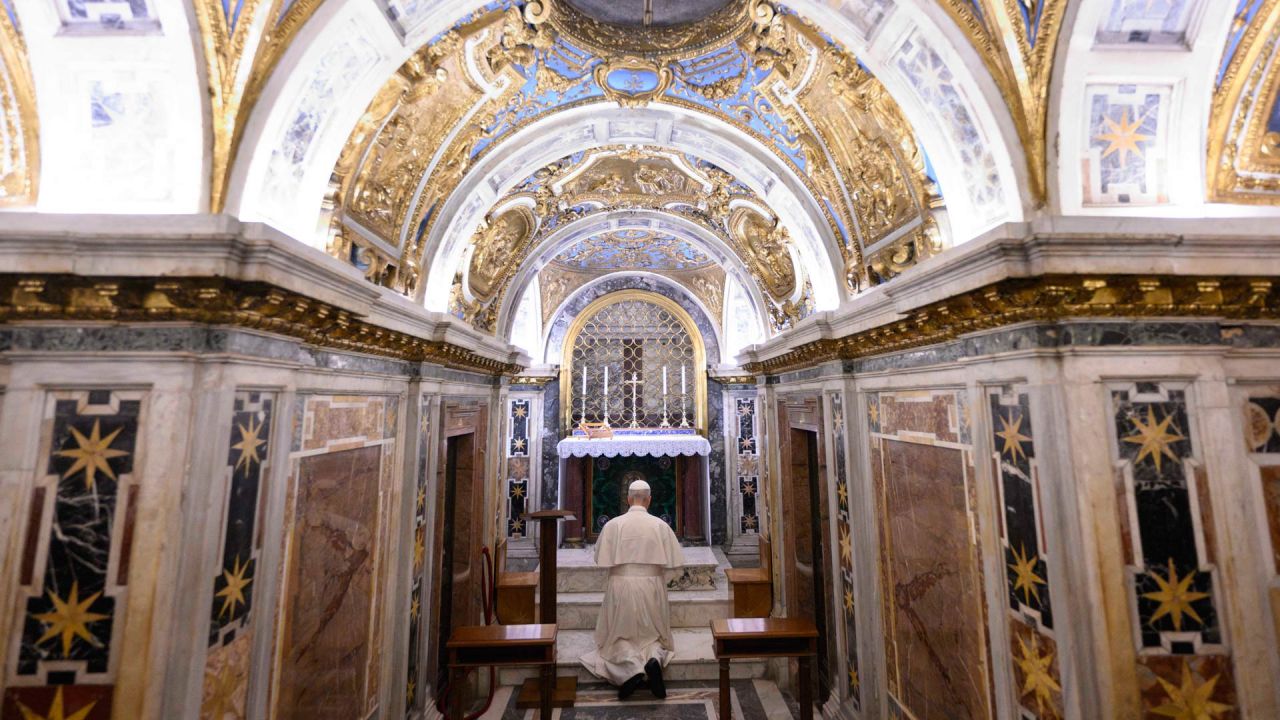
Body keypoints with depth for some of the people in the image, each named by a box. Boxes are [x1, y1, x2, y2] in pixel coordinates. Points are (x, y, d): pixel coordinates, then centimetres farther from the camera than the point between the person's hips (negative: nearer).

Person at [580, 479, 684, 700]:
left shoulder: (613, 524, -9)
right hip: (651, 588, 1)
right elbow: (673, 561, -3)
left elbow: (601, 560, -4)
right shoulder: (660, 525, -7)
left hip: (621, 587, -1)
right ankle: (654, 659, -13)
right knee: (654, 634, 19)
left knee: (619, 636, 15)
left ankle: (632, 667, -14)